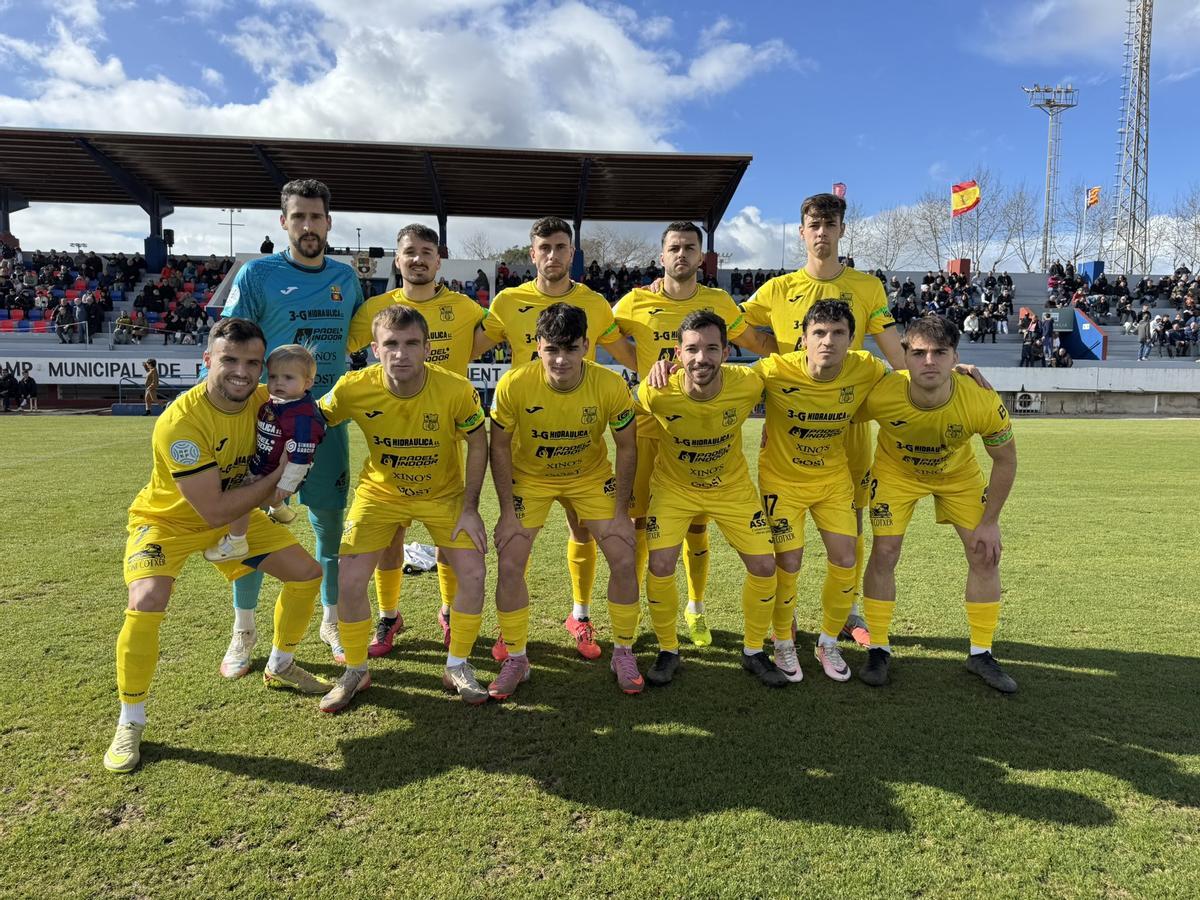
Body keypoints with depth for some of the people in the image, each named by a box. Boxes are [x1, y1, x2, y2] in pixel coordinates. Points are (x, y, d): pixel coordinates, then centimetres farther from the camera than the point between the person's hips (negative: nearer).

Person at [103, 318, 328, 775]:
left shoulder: (264, 400, -17)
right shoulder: (180, 422, -34)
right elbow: (214, 512, -33)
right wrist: (279, 475, -27)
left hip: (237, 515, 6)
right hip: (168, 520, -6)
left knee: (308, 573, 3)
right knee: (146, 604, -29)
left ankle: (280, 666, 28)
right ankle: (129, 725, -5)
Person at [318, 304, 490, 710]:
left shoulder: (457, 390, -27)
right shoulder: (354, 388, -25)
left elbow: (478, 443, -10)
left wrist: (470, 508, -12)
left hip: (444, 493, 0)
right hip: (380, 492, 1)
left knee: (472, 574, -10)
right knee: (349, 581, -8)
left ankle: (458, 667, 14)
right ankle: (355, 672, 18)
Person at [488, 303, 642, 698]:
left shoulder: (612, 386, -25)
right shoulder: (514, 385, -27)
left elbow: (627, 449, -12)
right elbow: (500, 447, -13)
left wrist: (620, 512, -12)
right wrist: (507, 512, -14)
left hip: (591, 476, 1)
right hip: (529, 477, 0)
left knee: (624, 560, -7)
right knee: (509, 565, -9)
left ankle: (623, 653, 16)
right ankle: (515, 660, 13)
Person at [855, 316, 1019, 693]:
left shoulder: (983, 402, -34)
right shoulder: (880, 394, -36)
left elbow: (1005, 460, -15)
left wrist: (989, 521, -12)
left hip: (959, 473, 1)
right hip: (896, 470, -1)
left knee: (985, 556, -1)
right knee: (884, 552, -9)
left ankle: (981, 654, 17)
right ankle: (878, 649, 9)